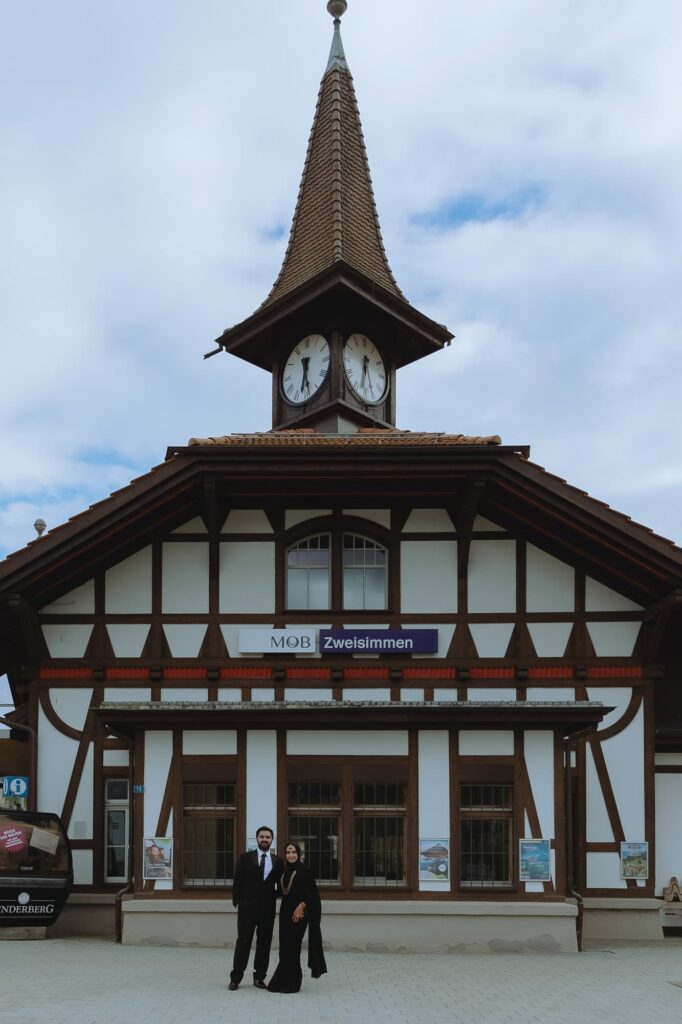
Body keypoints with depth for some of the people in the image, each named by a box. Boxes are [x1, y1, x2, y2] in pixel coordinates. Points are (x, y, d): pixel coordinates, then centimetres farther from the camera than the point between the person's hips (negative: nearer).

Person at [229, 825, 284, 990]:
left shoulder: (277, 861, 8)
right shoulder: (246, 858, 2)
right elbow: (238, 881, 1)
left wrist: (275, 896, -2)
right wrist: (237, 900, -5)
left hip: (268, 908, 2)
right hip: (247, 907, -2)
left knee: (265, 943, 5)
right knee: (243, 942, 0)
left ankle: (259, 977, 15)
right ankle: (235, 978, 5)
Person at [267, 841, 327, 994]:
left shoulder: (304, 870, -8)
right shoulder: (285, 871, 12)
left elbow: (311, 892, -11)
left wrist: (301, 907, -18)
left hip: (298, 913, -7)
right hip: (285, 912, 7)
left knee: (292, 946, -6)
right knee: (285, 947, 7)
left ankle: (292, 983, 2)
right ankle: (283, 981, 13)